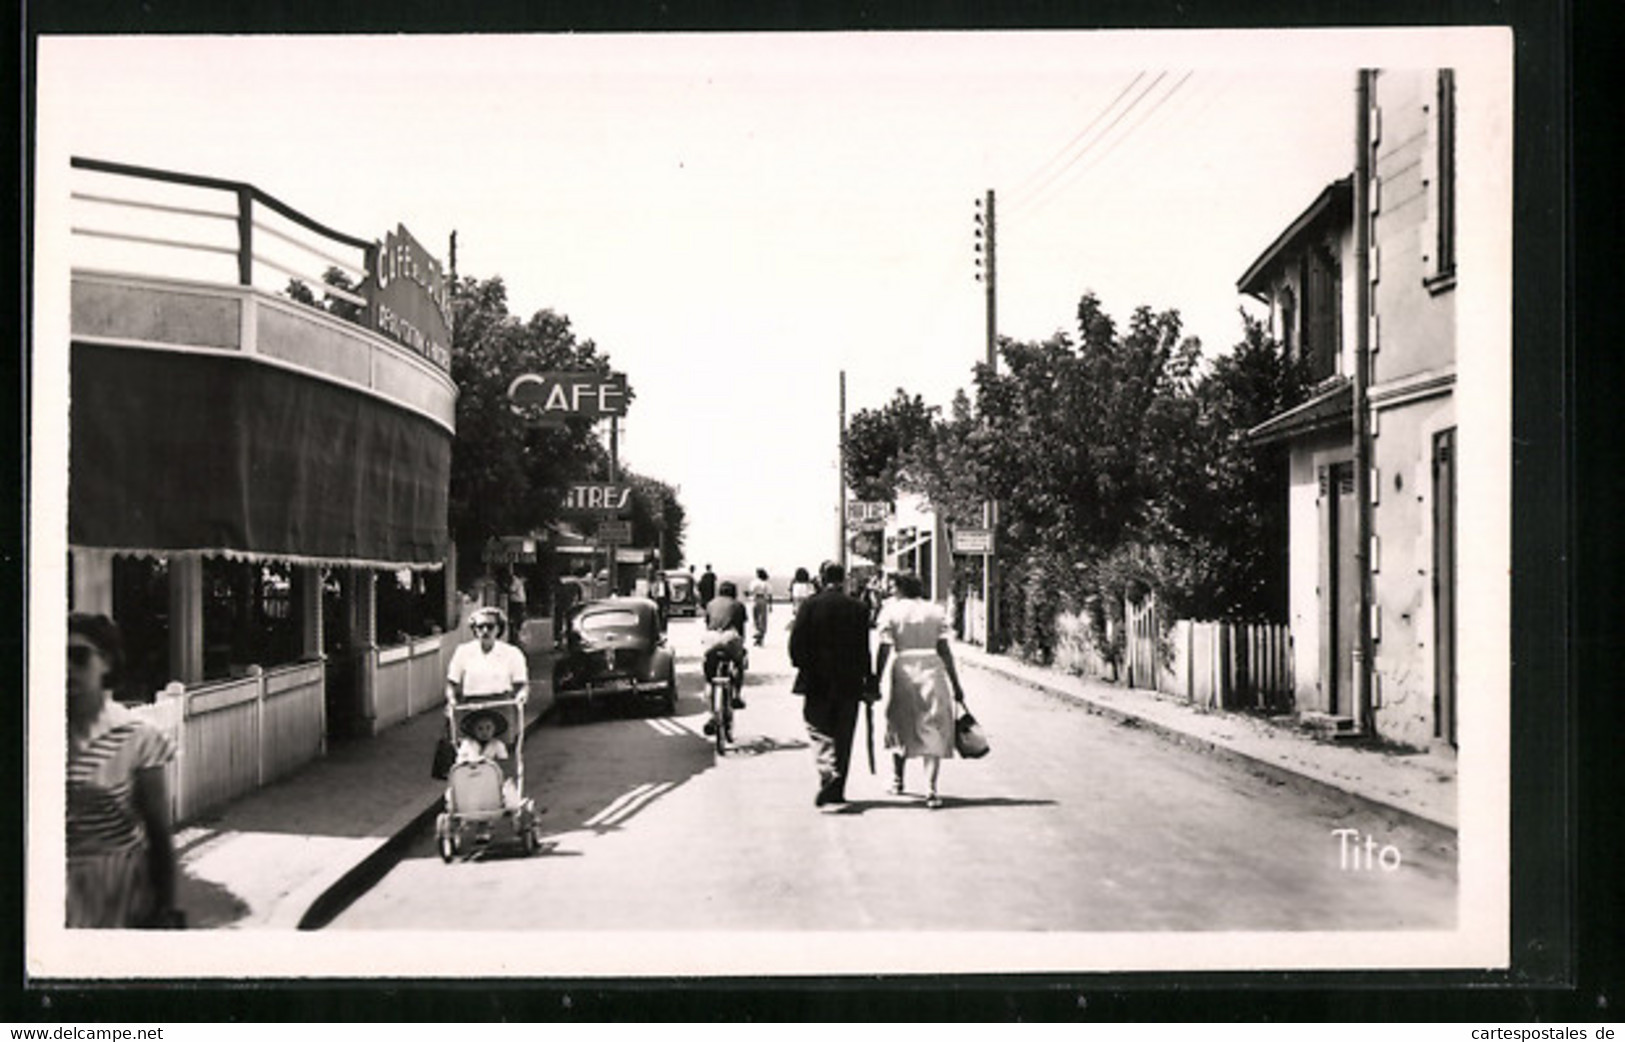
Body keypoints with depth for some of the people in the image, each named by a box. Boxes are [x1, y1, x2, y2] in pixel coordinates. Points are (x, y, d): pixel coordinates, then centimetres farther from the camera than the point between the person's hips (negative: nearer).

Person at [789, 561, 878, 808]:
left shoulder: (810, 605, -4)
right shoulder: (858, 608, 0)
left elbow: (796, 641, -8)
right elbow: (864, 649, 1)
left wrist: (802, 665, 8)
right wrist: (868, 682, 8)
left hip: (817, 681, -2)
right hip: (849, 682, 2)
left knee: (820, 732, 3)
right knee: (843, 737, 9)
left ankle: (828, 774, -22)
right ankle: (837, 789, 12)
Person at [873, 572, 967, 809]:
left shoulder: (891, 610, -1)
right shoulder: (936, 611, 4)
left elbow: (884, 649, -6)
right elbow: (944, 649, 0)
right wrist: (955, 684, 4)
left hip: (903, 670, 0)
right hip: (932, 670, 0)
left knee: (900, 728, 17)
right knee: (934, 732, 1)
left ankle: (897, 781, 33)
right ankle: (930, 789, -10)